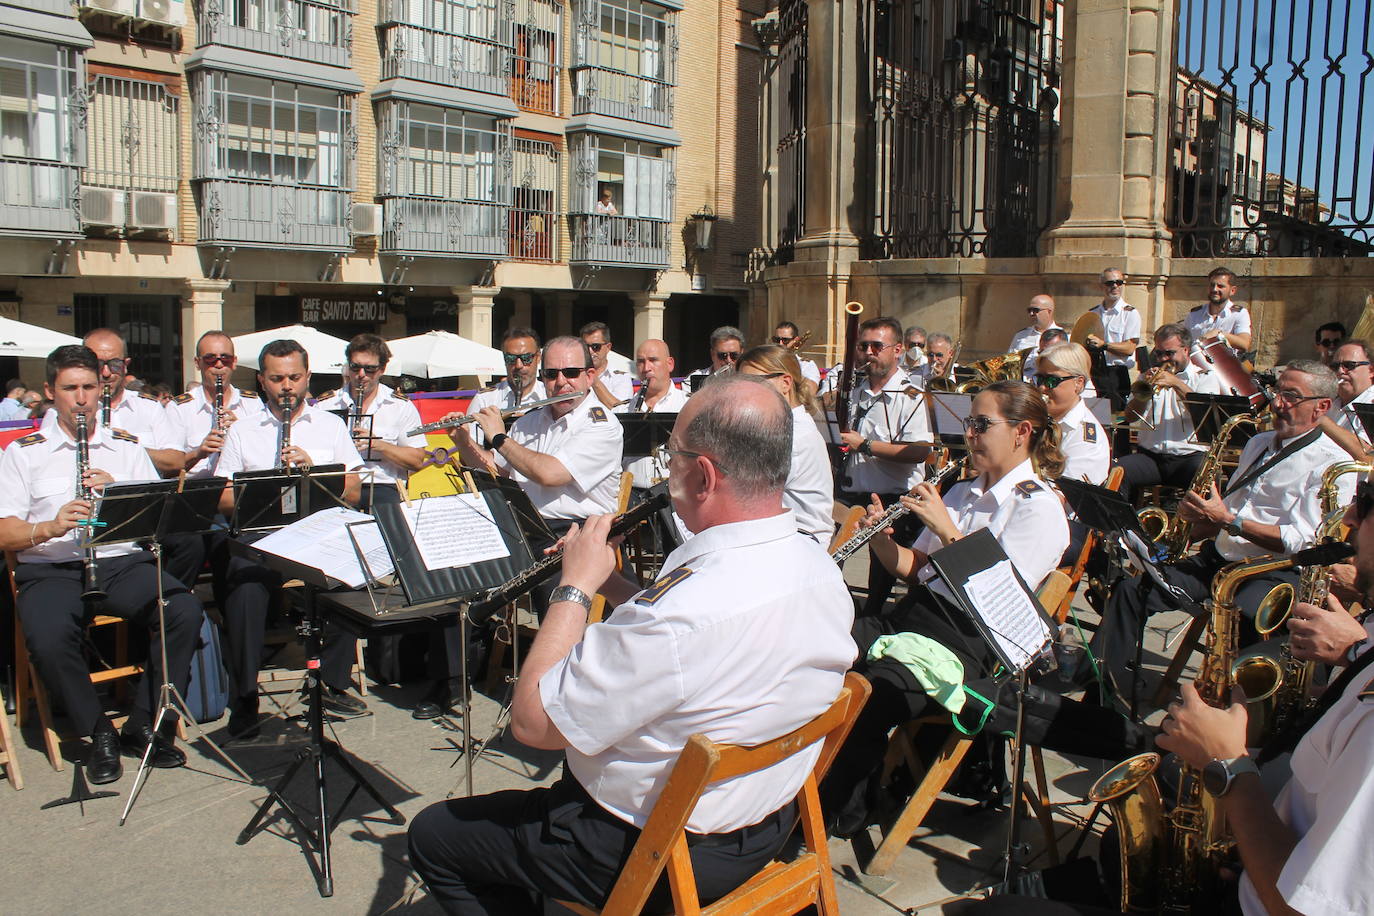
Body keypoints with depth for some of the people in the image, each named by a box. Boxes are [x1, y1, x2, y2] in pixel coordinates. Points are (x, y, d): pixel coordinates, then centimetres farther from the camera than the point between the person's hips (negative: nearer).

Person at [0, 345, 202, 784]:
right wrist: (50, 527, -19)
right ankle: (99, 735, -9)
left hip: (124, 561, 2)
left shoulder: (127, 446, 17)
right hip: (51, 570, -1)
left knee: (186, 611, -26)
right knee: (48, 638, -33)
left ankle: (145, 725, -9)